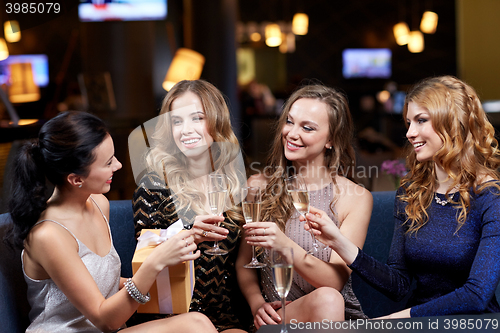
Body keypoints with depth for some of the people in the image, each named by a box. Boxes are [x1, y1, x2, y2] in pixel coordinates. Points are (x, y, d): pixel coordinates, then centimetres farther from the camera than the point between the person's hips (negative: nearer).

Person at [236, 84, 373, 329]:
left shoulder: (356, 198, -1)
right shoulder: (258, 186, 5)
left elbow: (335, 281, -10)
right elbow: (244, 263, 11)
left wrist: (286, 246, -26)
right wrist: (257, 304, -9)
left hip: (340, 318, 1)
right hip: (276, 316, 0)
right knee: (325, 299, -32)